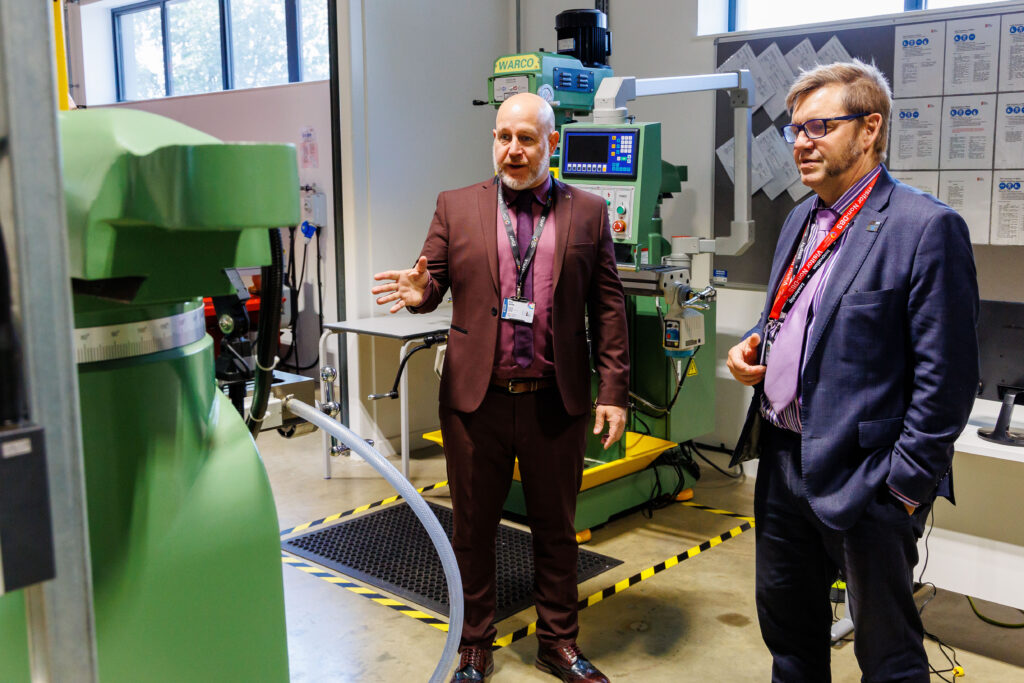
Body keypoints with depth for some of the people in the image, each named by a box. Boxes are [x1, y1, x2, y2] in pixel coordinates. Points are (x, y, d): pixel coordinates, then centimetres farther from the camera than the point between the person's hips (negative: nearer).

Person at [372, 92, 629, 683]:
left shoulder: (588, 213, 4)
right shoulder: (456, 207, 5)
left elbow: (608, 307, 2)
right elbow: (434, 282, 5)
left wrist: (614, 392, -3)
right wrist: (418, 291, -20)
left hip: (556, 401, 0)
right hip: (476, 397, 0)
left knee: (557, 527, 13)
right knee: (474, 527, 11)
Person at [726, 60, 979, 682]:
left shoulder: (926, 226, -15)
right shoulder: (801, 220, 11)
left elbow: (947, 376, -16)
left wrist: (908, 483, -16)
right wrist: (754, 348, 3)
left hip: (863, 478, -7)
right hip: (783, 460, 8)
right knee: (786, 620, 23)